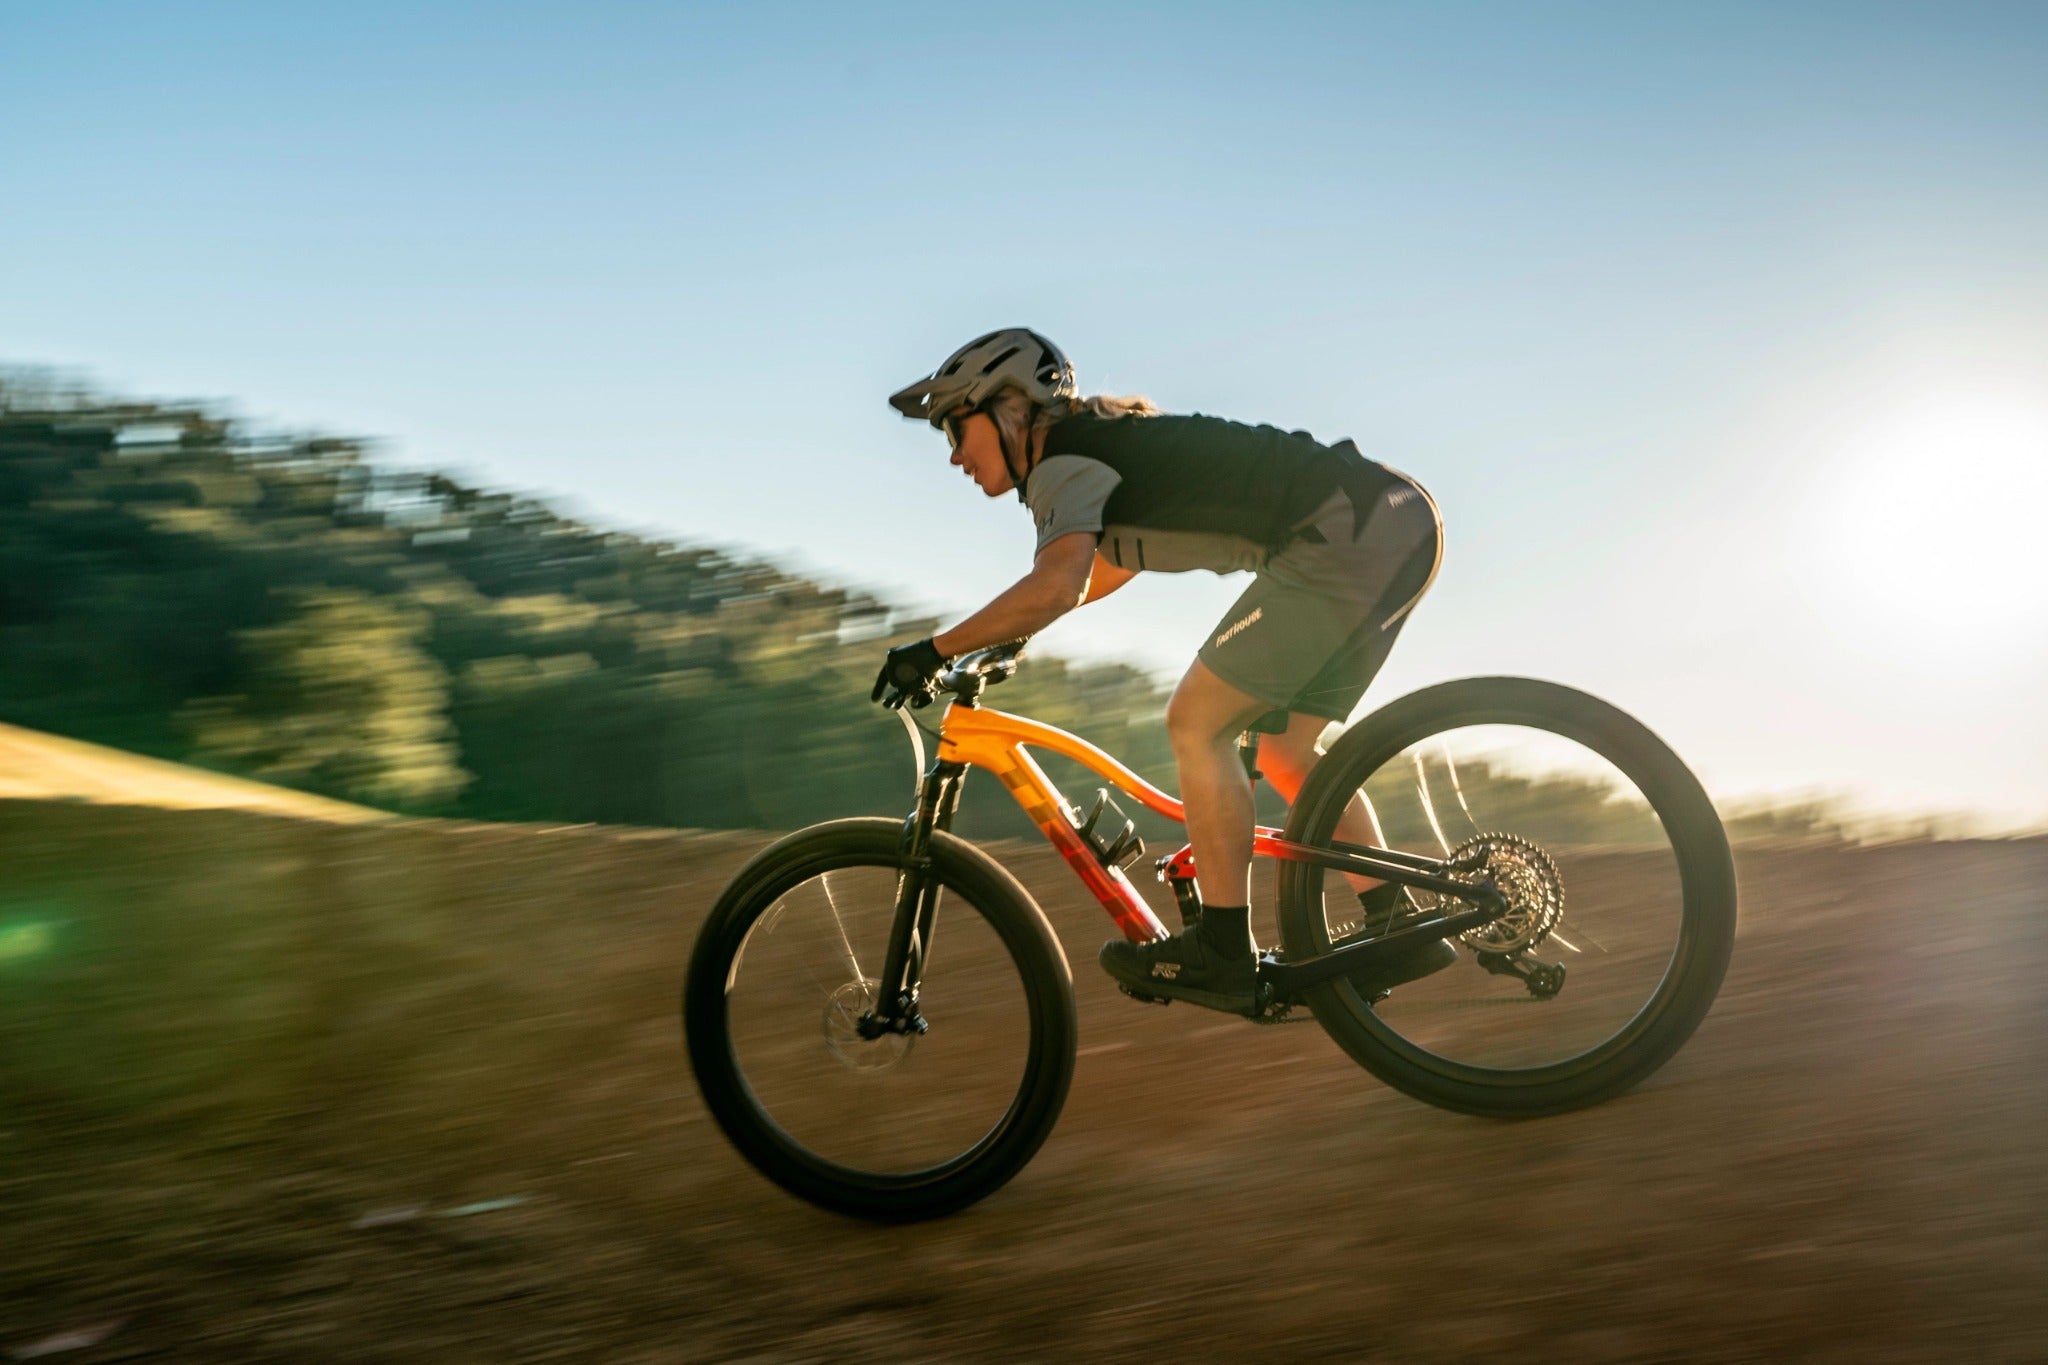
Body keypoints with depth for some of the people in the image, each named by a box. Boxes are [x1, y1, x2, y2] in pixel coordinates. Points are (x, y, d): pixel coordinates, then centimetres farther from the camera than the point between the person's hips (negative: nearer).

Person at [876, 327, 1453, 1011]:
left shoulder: (1062, 459, -7)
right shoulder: (1102, 442, 22)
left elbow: (1058, 585, -26)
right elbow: (1116, 563, 41)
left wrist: (935, 650, -17)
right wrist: (1013, 629, 39)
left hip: (1349, 534, -10)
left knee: (1195, 724, -7)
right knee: (1281, 747, 16)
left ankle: (1224, 955, -3)